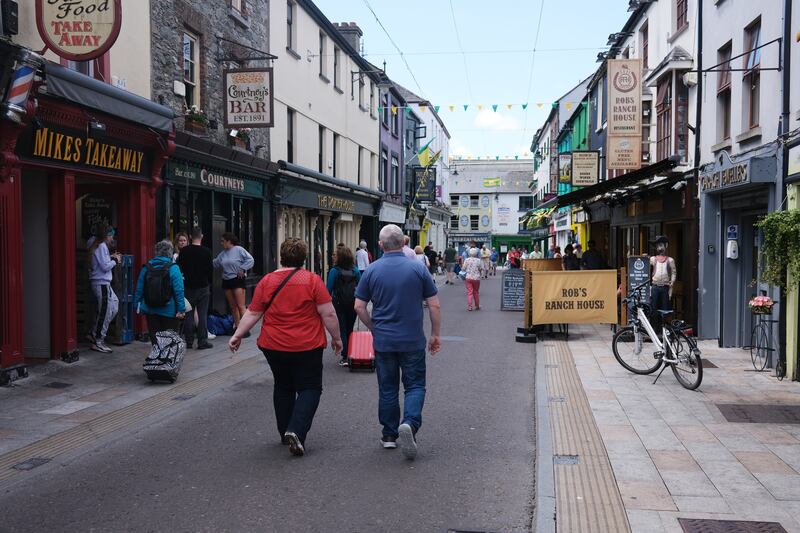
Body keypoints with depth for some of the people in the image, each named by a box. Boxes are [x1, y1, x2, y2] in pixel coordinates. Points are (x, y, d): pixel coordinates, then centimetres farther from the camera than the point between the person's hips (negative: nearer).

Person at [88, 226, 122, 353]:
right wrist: (115, 260, -5)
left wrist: (111, 257, 12)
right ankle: (98, 342, 4)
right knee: (104, 312, -4)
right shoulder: (102, 246, -15)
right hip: (101, 283, -10)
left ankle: (94, 334, 16)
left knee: (114, 304, 15)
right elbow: (105, 266, -20)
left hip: (102, 282, 10)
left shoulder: (96, 246, 15)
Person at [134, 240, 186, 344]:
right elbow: (179, 291, -15)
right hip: (169, 311, -4)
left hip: (150, 311, 4)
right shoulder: (173, 268, -13)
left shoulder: (146, 267, 1)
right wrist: (181, 309, -13)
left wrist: (137, 305, 14)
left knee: (154, 339, 11)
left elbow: (139, 289, 5)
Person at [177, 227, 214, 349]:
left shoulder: (184, 251, -3)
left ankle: (189, 341, 12)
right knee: (202, 315, 1)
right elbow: (211, 269, -3)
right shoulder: (206, 251, -8)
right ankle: (202, 341, -1)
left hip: (188, 286, 2)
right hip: (203, 286, -2)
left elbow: (179, 268, 2)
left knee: (189, 314, 9)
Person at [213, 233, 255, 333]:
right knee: (233, 306, 10)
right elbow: (215, 264, 17)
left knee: (240, 306, -11)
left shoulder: (239, 250, -7)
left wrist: (243, 269, -14)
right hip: (226, 281, 7)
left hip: (237, 280, -7)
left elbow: (250, 260, -11)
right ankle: (237, 327, 16)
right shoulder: (223, 253, 14)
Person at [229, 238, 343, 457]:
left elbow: (252, 313, 1)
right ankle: (296, 431, -14)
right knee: (309, 389, 5)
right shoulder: (313, 280, -9)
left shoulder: (266, 281, -1)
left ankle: (285, 432, 26)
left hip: (274, 347, 3)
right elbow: (328, 314, -9)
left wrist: (237, 335, 10)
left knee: (283, 388, 20)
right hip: (307, 348, -3)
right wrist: (336, 338, 3)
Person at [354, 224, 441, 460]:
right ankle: (410, 423, -15)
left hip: (383, 341, 2)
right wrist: (435, 335, 6)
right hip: (413, 341, -1)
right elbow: (434, 305, -4)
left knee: (387, 388, 13)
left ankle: (389, 435, 19)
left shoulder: (372, 271, -2)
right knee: (415, 385, 8)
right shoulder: (418, 268, -5)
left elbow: (359, 306, -1)